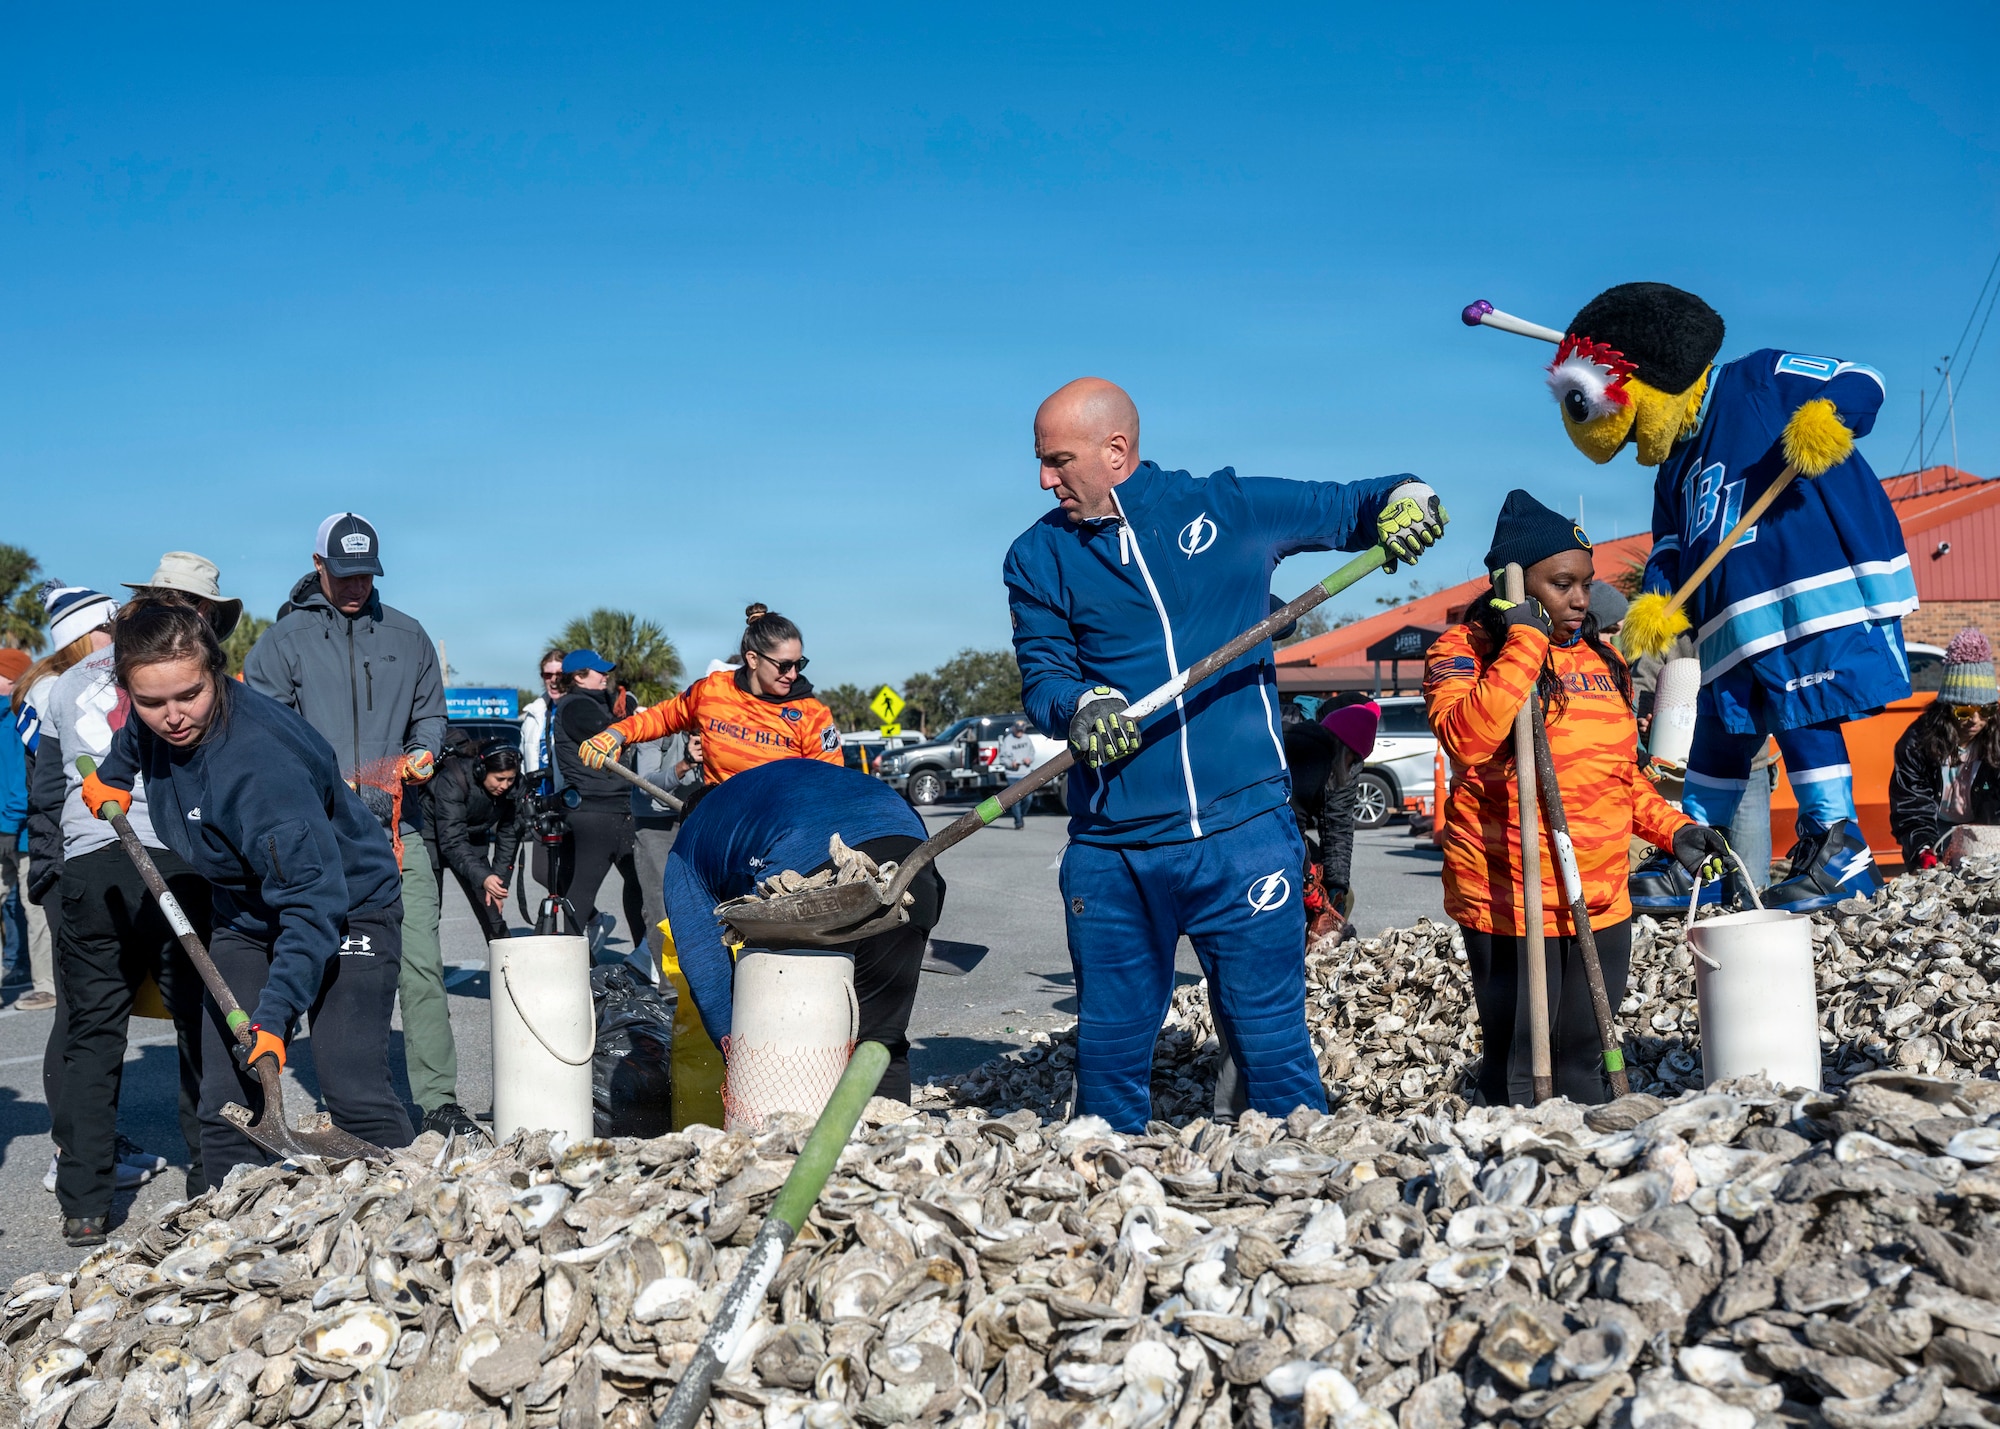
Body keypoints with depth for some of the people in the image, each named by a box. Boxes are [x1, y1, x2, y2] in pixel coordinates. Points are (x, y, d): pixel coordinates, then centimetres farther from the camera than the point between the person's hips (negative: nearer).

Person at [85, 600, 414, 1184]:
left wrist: (273, 1016, -39)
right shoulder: (156, 726, -10)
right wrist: (113, 776, 11)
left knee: (355, 1094, -18)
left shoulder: (260, 761, -35)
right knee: (226, 1101, -3)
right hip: (246, 915, 7)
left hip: (348, 910, -7)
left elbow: (313, 901, -36)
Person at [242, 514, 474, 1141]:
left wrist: (423, 751, 0)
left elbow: (430, 711, 22)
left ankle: (437, 1098, -4)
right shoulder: (284, 640, 6)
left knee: (420, 962, -6)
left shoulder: (406, 636, 15)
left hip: (398, 825, 2)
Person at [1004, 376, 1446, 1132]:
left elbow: (1350, 508, 17)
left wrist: (1405, 498, -5)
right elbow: (1041, 674, 0)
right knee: (1109, 1041, 10)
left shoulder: (1228, 508, 5)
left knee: (1271, 1038, -2)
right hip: (1110, 849, 2)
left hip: (1241, 832, -2)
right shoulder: (1039, 557, 9)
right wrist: (1081, 706, -22)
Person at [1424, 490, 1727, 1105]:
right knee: (1519, 1067, -1)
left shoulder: (1601, 659, 16)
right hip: (1510, 903, -6)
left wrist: (1673, 829, 9)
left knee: (1586, 1063, 15)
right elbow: (1467, 739, -26)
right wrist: (1525, 642, -21)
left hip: (1603, 903, 6)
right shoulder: (1463, 651, -5)